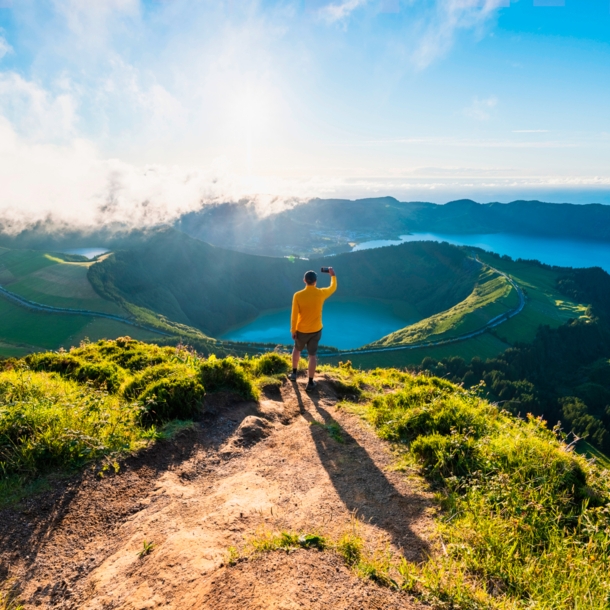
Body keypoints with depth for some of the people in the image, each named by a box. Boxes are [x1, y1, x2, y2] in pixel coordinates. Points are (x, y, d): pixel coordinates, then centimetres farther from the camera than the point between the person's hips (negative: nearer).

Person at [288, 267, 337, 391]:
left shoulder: (298, 295, -19)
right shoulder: (321, 293, -13)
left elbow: (294, 315, -14)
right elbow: (333, 288, 9)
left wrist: (293, 330, -2)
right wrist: (333, 275, 25)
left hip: (302, 330, 0)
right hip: (316, 330, 1)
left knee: (297, 350, 25)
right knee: (312, 355, 8)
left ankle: (294, 374, 37)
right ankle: (310, 383, 15)